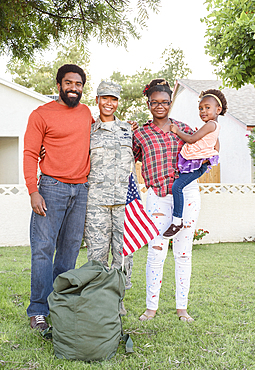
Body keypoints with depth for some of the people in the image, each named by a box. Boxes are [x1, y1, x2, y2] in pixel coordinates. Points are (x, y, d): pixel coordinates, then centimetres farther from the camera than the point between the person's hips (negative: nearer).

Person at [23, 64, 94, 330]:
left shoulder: (86, 112, 16)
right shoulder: (41, 114, 1)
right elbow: (30, 154, -4)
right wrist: (33, 191, -13)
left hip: (81, 189, 5)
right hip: (52, 188, -4)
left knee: (70, 249, 7)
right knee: (43, 248, -6)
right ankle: (39, 311, 1)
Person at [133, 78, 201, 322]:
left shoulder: (182, 128, 12)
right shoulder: (140, 134, 10)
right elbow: (131, 158, 23)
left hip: (186, 191, 1)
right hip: (158, 195, -1)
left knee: (183, 251, 4)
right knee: (156, 251, -7)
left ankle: (182, 307, 15)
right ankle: (151, 307, 7)